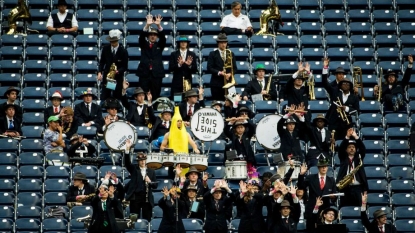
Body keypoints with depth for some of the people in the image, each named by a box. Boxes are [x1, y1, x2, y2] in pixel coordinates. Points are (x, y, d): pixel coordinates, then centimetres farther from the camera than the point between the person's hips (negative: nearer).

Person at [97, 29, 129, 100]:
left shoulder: (123, 51, -8)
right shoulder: (105, 48, 1)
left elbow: (125, 67, -4)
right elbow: (102, 61, 8)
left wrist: (118, 71, -23)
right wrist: (99, 72, -7)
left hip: (118, 78, -2)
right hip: (106, 76, 2)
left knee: (116, 99, 1)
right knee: (104, 98, -2)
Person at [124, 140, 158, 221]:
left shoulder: (151, 171, 13)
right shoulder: (134, 170, 9)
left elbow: (156, 185, 10)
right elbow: (127, 162, -8)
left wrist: (150, 181, -12)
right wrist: (127, 149, -20)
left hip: (147, 198, 1)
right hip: (135, 197, -1)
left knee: (147, 219, 2)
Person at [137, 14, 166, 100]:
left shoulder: (160, 45, 11)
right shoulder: (144, 45, 10)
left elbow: (163, 37, -6)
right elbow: (142, 37, -8)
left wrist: (159, 25, -24)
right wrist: (147, 25, -25)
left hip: (157, 74, 0)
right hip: (144, 73, 0)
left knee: (156, 96, 2)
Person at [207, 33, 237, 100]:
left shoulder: (231, 54, 15)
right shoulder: (213, 54, 5)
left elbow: (234, 68, 12)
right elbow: (209, 68, -3)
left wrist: (230, 74, -9)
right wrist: (219, 73, -16)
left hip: (228, 82, 2)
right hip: (216, 83, -2)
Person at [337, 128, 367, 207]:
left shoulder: (358, 157, 13)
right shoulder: (343, 158, 12)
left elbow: (363, 149, -2)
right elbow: (340, 148, -4)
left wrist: (356, 137, -14)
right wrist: (347, 137, -17)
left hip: (357, 188, 0)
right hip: (345, 188, 0)